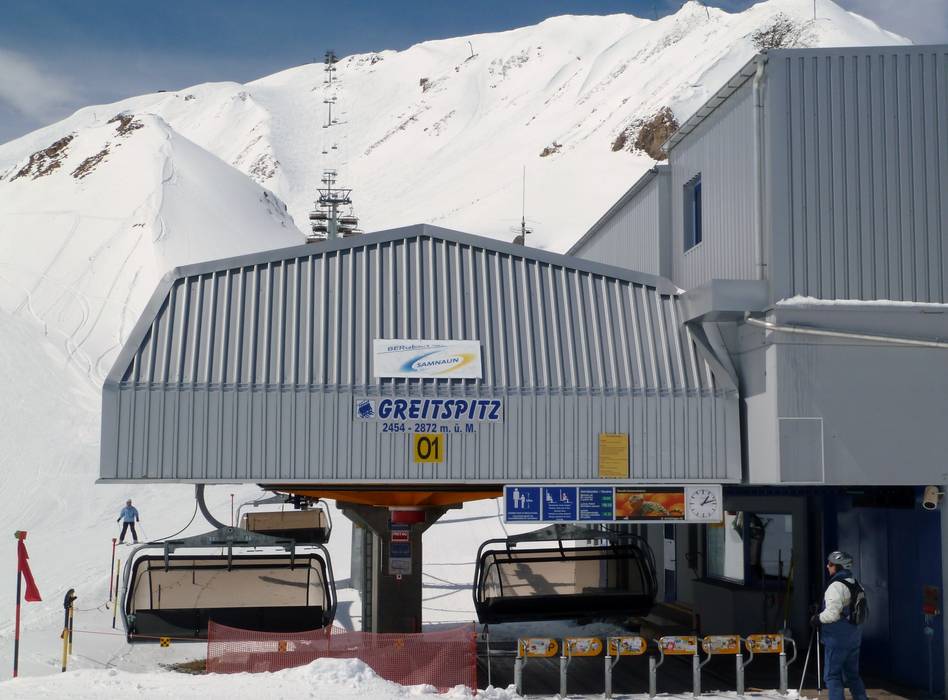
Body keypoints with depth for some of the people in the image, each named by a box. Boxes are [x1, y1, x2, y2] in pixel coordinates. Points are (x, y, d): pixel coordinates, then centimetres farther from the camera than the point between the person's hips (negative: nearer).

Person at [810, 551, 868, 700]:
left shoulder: (836, 586, -17)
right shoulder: (856, 585, 12)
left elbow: (832, 613, -25)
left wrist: (817, 619, -7)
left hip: (837, 640, -8)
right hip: (854, 638, 9)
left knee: (832, 675, -1)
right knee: (852, 674, 18)